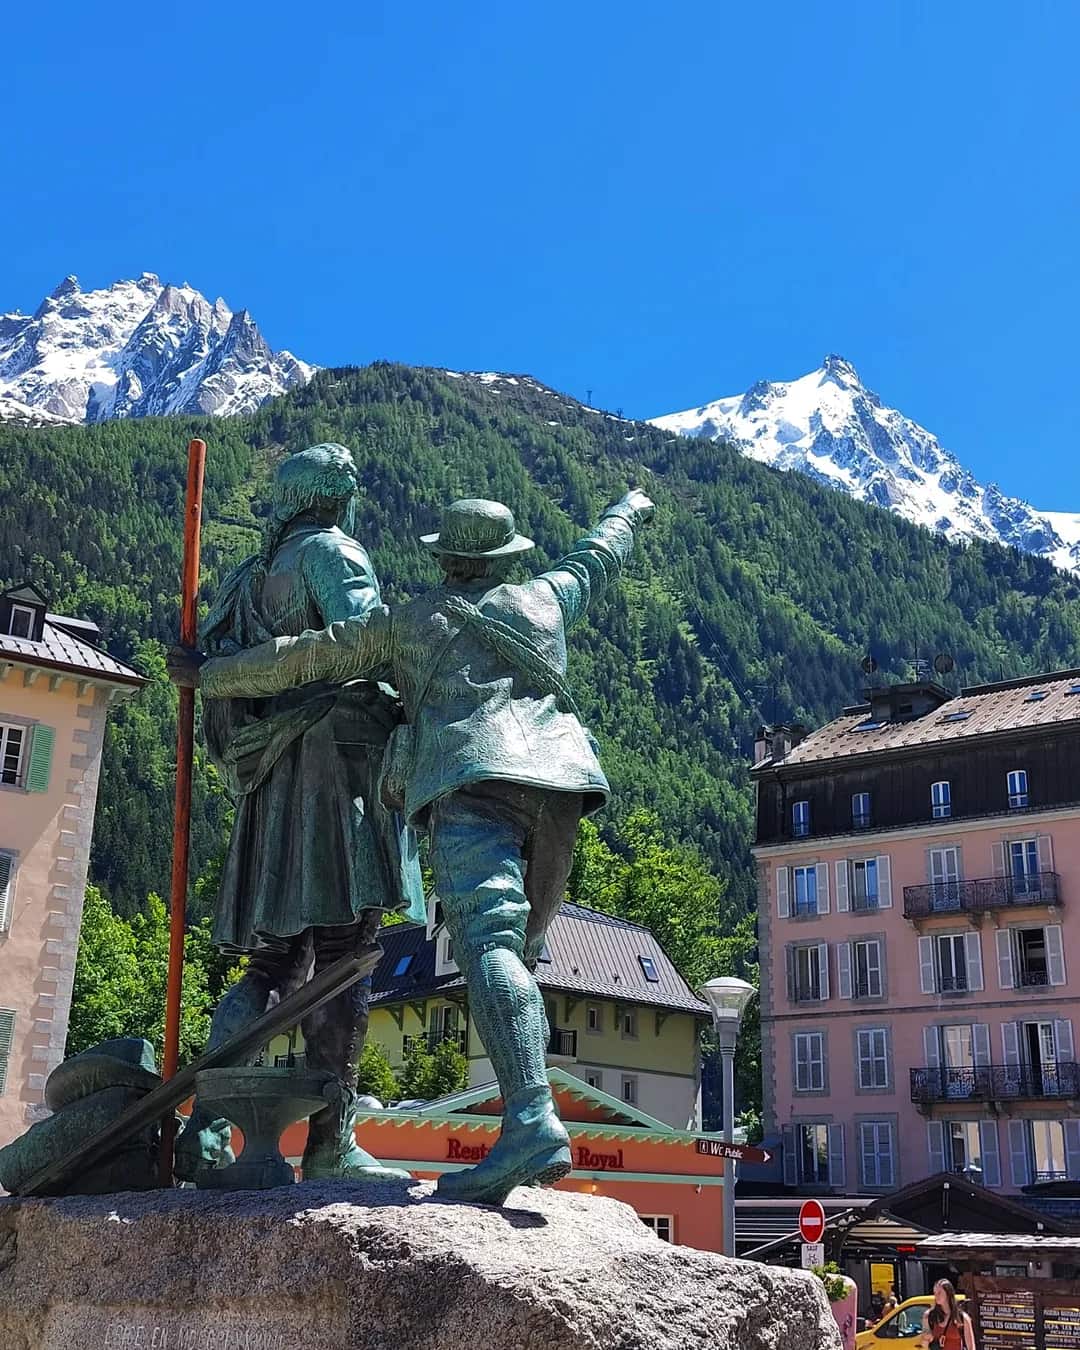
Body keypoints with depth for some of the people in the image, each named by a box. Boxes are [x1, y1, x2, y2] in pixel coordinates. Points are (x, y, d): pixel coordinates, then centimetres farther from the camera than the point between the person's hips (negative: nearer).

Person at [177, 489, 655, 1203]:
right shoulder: (541, 601, 27)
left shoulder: (408, 622, 20)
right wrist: (630, 509, 68)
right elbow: (598, 557, 46)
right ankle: (529, 1126, 1)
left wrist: (210, 677, 35)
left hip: (471, 780, -4)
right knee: (518, 949, 12)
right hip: (558, 782, 4)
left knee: (489, 943, -19)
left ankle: (533, 1123, -38)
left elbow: (304, 656, 21)